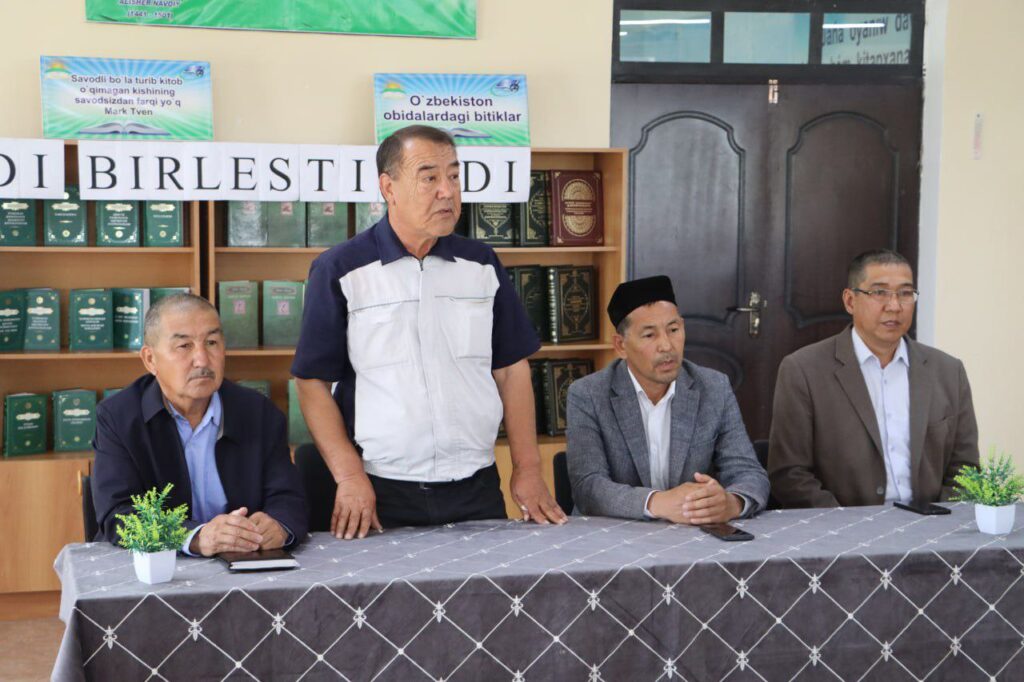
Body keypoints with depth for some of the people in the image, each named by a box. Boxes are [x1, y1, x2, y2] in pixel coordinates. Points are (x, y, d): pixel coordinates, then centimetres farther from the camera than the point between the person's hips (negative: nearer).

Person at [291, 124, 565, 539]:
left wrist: (528, 469, 4)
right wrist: (349, 477, -12)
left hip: (477, 489, 3)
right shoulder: (338, 271, -3)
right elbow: (313, 382, -4)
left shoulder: (481, 264, 8)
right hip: (381, 496, -3)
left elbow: (511, 369, 10)